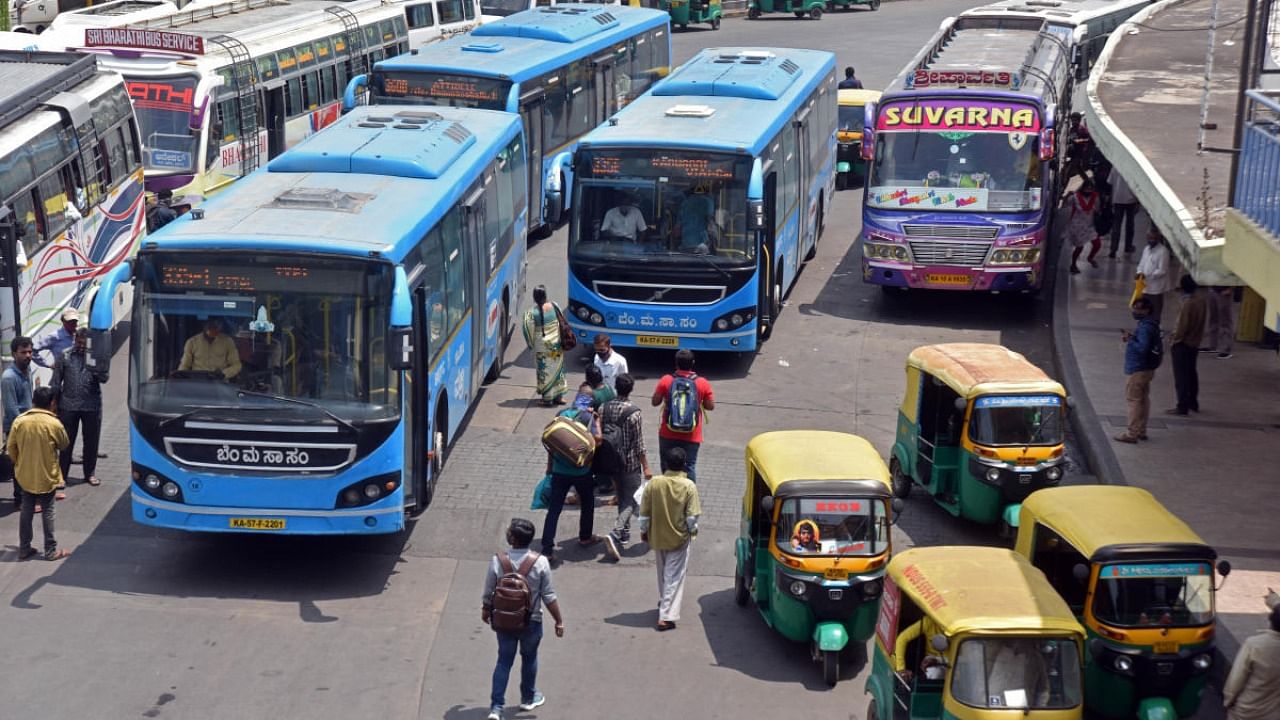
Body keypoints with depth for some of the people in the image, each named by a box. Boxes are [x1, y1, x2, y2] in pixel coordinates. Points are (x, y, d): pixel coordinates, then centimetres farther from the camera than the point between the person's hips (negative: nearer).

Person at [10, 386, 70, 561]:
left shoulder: (19, 421, -6)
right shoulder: (54, 423, -16)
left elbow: (11, 447, 0)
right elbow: (64, 445, 0)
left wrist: (19, 463, 15)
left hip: (25, 475, 3)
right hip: (47, 476, -3)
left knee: (26, 511, 14)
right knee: (47, 512, 6)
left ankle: (24, 548, 19)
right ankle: (51, 550, 11)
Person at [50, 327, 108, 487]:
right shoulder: (66, 355, 0)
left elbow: (105, 377, -10)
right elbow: (56, 381, 4)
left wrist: (94, 367, -29)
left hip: (91, 406, 0)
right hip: (68, 405, 0)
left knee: (91, 441, 10)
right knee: (66, 441, 5)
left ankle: (90, 473, 23)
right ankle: (62, 474, 14)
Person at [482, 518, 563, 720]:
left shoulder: (497, 561, -17)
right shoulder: (540, 562, -18)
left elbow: (488, 593, -5)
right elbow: (549, 596, -13)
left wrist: (485, 611, 16)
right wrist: (559, 621, -1)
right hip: (531, 621, 0)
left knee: (504, 661, 12)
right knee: (529, 658, 21)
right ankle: (528, 698, 39)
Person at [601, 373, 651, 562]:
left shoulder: (604, 409, -4)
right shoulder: (633, 413, -19)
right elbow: (639, 445, -15)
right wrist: (646, 467, -7)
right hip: (631, 463, -6)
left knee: (622, 497, 23)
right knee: (631, 501, 1)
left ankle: (624, 534, 32)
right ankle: (614, 535, -17)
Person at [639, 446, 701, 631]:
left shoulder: (653, 483, -12)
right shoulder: (689, 486, -17)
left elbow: (644, 511, -5)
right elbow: (692, 516, -15)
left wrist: (643, 530, 10)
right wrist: (692, 530, 5)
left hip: (657, 536, 3)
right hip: (679, 538, -3)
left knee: (663, 572, 25)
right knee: (674, 576, 3)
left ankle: (664, 601, 43)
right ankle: (666, 616, -3)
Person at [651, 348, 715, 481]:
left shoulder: (666, 381, -9)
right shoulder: (703, 383, -9)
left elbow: (655, 402, -1)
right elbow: (710, 406, -1)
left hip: (668, 434, 1)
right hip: (691, 436, 0)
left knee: (667, 466, 17)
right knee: (689, 467, 7)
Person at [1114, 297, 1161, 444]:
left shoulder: (1145, 328, -22)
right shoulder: (1149, 325, 11)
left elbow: (1143, 348, -30)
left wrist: (1130, 339, -18)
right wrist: (1132, 338, 7)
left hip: (1138, 370, -11)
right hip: (1146, 369, 11)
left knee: (1133, 400, -6)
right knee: (1143, 400, 16)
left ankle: (1132, 434, -4)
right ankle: (1141, 431, 24)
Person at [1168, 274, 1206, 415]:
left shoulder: (1188, 303, -25)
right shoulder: (1202, 300, -1)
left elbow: (1182, 325, -22)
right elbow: (1201, 321, 8)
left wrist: (1173, 340, -10)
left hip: (1182, 344, -8)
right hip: (1195, 343, 8)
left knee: (1181, 375, 0)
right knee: (1191, 372, 20)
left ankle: (1182, 406, 3)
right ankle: (1193, 403, 30)